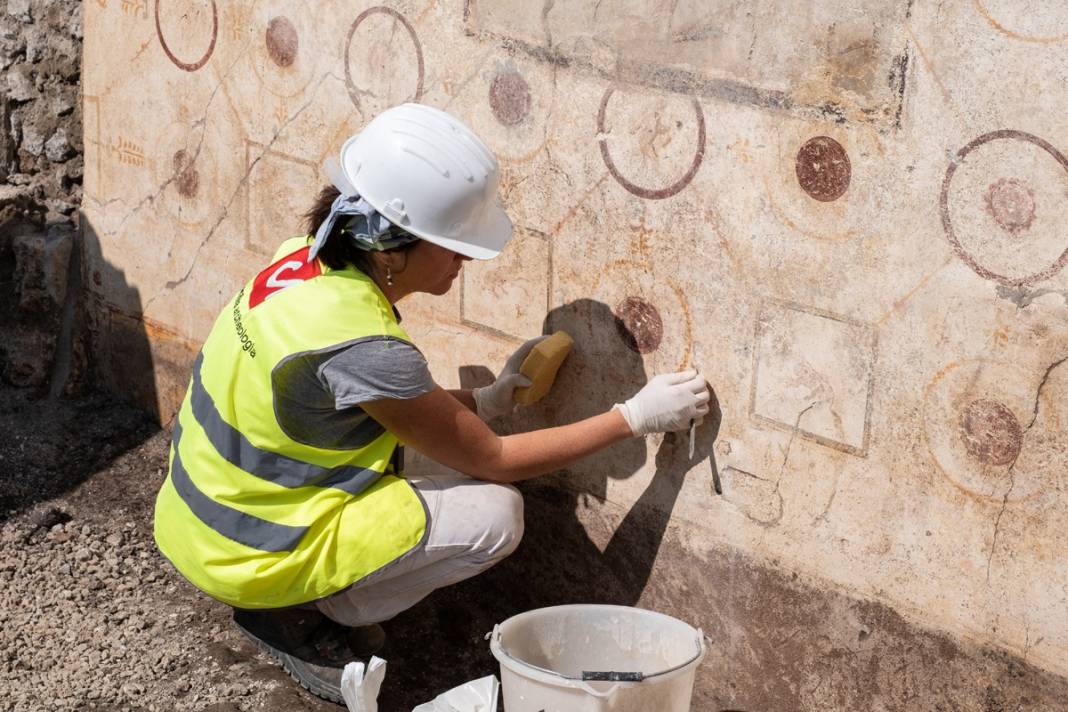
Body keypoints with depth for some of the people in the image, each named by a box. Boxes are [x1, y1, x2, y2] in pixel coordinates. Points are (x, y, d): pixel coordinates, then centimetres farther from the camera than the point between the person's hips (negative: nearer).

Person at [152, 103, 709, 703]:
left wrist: (483, 401, 4)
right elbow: (495, 460, -14)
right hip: (249, 557, -8)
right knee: (496, 514, -7)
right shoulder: (364, 347, -28)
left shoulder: (311, 260, -4)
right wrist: (636, 417, -9)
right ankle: (300, 619, 1)